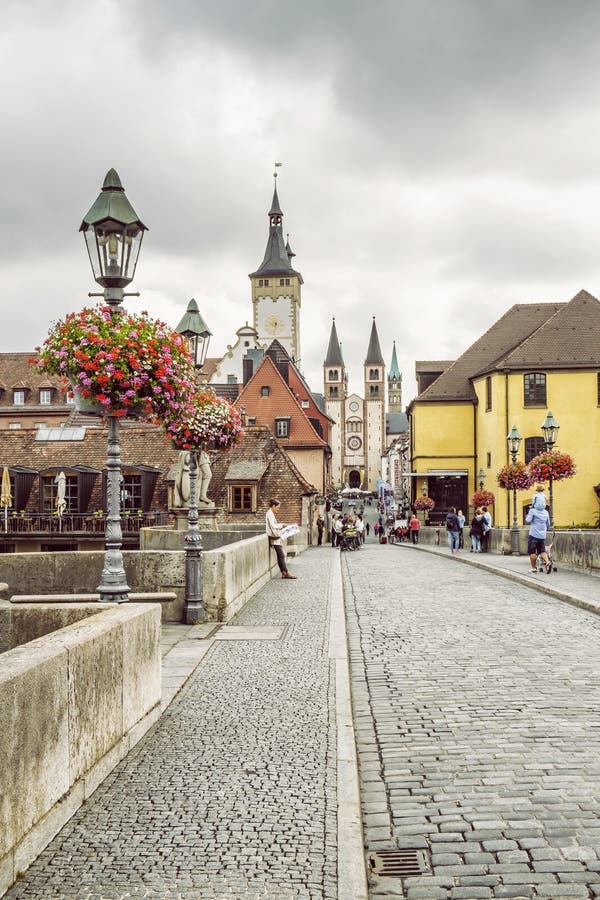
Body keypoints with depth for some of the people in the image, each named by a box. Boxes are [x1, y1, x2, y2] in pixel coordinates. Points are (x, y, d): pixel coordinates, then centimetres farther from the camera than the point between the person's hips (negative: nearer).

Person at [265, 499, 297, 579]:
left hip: (276, 537, 10)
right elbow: (272, 526, -20)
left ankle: (284, 573, 5)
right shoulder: (270, 514, -13)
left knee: (281, 556, 6)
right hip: (274, 537, -10)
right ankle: (286, 573, -9)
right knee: (281, 555, -9)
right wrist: (281, 525, -8)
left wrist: (280, 526, 12)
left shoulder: (271, 514, 18)